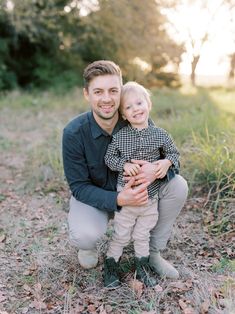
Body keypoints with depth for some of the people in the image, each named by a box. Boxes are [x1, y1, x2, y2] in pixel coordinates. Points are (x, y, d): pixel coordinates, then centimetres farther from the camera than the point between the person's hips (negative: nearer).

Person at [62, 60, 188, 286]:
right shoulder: (74, 133, -25)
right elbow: (78, 187, -20)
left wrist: (160, 166, -39)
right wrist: (118, 200, -38)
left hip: (133, 189, 3)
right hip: (92, 196, -3)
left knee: (178, 186, -19)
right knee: (84, 236, -34)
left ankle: (153, 251, 1)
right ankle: (88, 245, 9)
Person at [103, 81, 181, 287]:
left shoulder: (160, 135, -5)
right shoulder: (119, 136, -9)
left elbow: (173, 153, 6)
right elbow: (109, 157, -3)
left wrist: (166, 163, -15)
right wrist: (124, 165, -21)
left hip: (151, 195, 2)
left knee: (143, 234, 18)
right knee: (122, 234, 11)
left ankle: (142, 266, 36)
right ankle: (111, 264, 30)